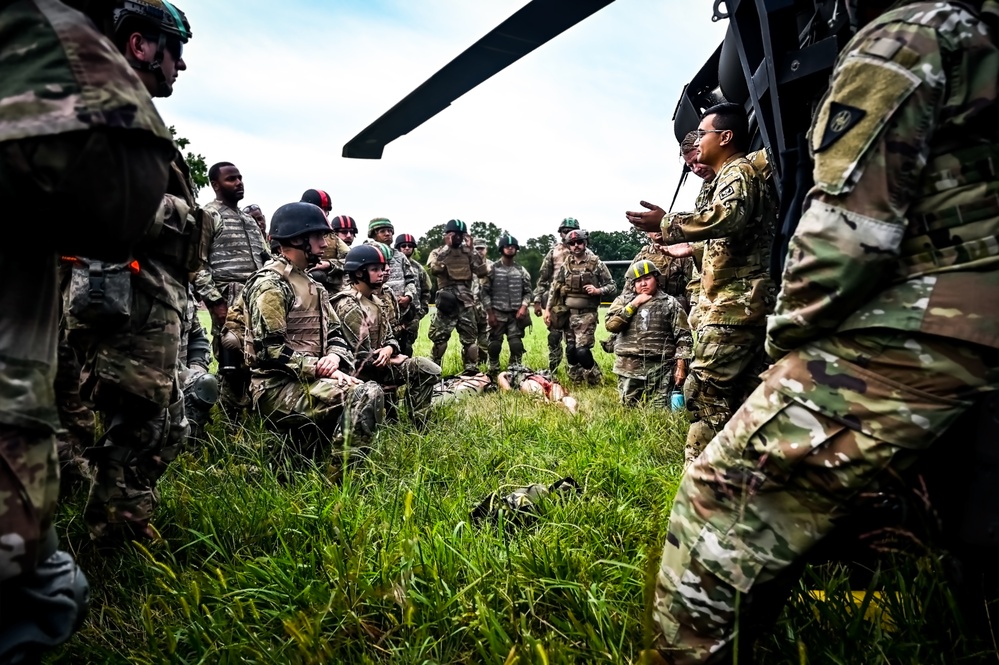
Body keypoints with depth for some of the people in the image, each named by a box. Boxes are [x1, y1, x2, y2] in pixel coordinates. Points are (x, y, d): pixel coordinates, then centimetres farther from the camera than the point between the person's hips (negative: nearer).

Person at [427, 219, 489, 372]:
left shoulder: (469, 254, 13)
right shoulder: (438, 253, 9)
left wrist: (472, 251, -2)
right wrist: (446, 248, -6)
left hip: (466, 301, 2)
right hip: (446, 300, -2)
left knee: (469, 338, 6)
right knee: (439, 337, -4)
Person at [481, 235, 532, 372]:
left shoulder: (521, 271, 9)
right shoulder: (492, 269, 2)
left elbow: (528, 292, 10)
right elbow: (484, 292, -1)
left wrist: (523, 307, -8)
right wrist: (490, 313, -7)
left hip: (516, 314, 2)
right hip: (497, 313, -1)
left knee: (516, 344, -4)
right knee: (494, 344, 2)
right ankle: (493, 371, 16)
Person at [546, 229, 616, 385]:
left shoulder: (597, 264, -3)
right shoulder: (565, 264, 6)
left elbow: (612, 287, 0)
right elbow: (555, 287, 10)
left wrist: (598, 290, -18)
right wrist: (548, 309, 6)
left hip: (586, 314, -4)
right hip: (568, 313, 4)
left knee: (582, 351, -14)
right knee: (571, 350, 9)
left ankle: (596, 380, 6)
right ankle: (576, 381, 23)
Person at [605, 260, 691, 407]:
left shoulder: (670, 303, 4)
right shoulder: (624, 300, 9)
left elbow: (683, 336, 0)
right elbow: (610, 325, -6)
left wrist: (681, 366, -8)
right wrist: (634, 304, -7)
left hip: (660, 369, -1)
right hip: (629, 368, 2)